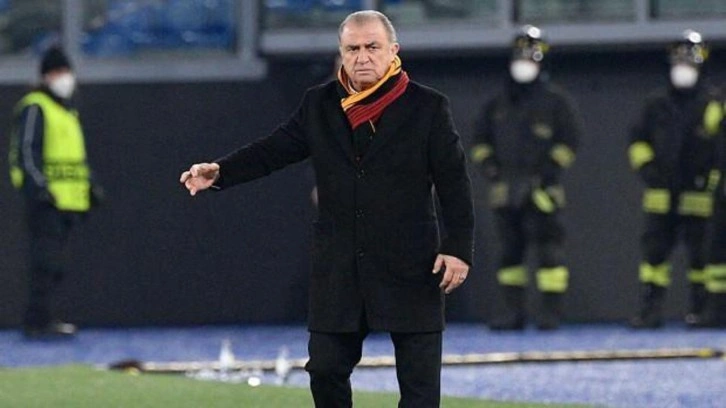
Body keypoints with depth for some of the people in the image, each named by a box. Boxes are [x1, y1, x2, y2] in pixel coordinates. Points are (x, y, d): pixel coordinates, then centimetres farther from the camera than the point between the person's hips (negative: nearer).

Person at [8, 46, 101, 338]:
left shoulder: (68, 110, 23)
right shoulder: (34, 108, -7)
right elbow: (26, 150, -15)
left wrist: (89, 187, 23)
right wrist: (39, 188, -22)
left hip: (68, 201, 9)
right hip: (46, 198, -9)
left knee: (55, 263, 11)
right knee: (47, 260, -13)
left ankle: (41, 318, 16)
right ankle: (38, 321, -14)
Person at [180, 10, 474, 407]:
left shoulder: (428, 107, -3)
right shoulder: (318, 105, 7)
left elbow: (454, 184, -3)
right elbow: (273, 150, 4)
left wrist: (458, 248, -10)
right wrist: (219, 171, -12)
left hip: (410, 269, -3)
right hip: (339, 269, 3)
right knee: (325, 368, 6)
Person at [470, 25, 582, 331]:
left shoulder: (555, 101, 2)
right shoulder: (497, 104, 15)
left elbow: (570, 139, -2)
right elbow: (481, 139, 20)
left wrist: (547, 173, -9)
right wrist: (490, 169, 5)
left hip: (540, 190, -5)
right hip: (505, 190, 5)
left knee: (548, 247, -9)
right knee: (509, 249, 6)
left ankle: (552, 311, -8)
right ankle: (513, 311, 10)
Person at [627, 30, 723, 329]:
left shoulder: (713, 105, -2)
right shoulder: (657, 105, 11)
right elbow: (638, 139, 20)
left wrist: (712, 177, -8)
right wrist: (646, 166, 5)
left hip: (698, 192, -3)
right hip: (662, 195, 4)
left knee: (701, 253, 0)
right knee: (655, 247, 0)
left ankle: (702, 307, 9)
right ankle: (650, 310, 2)